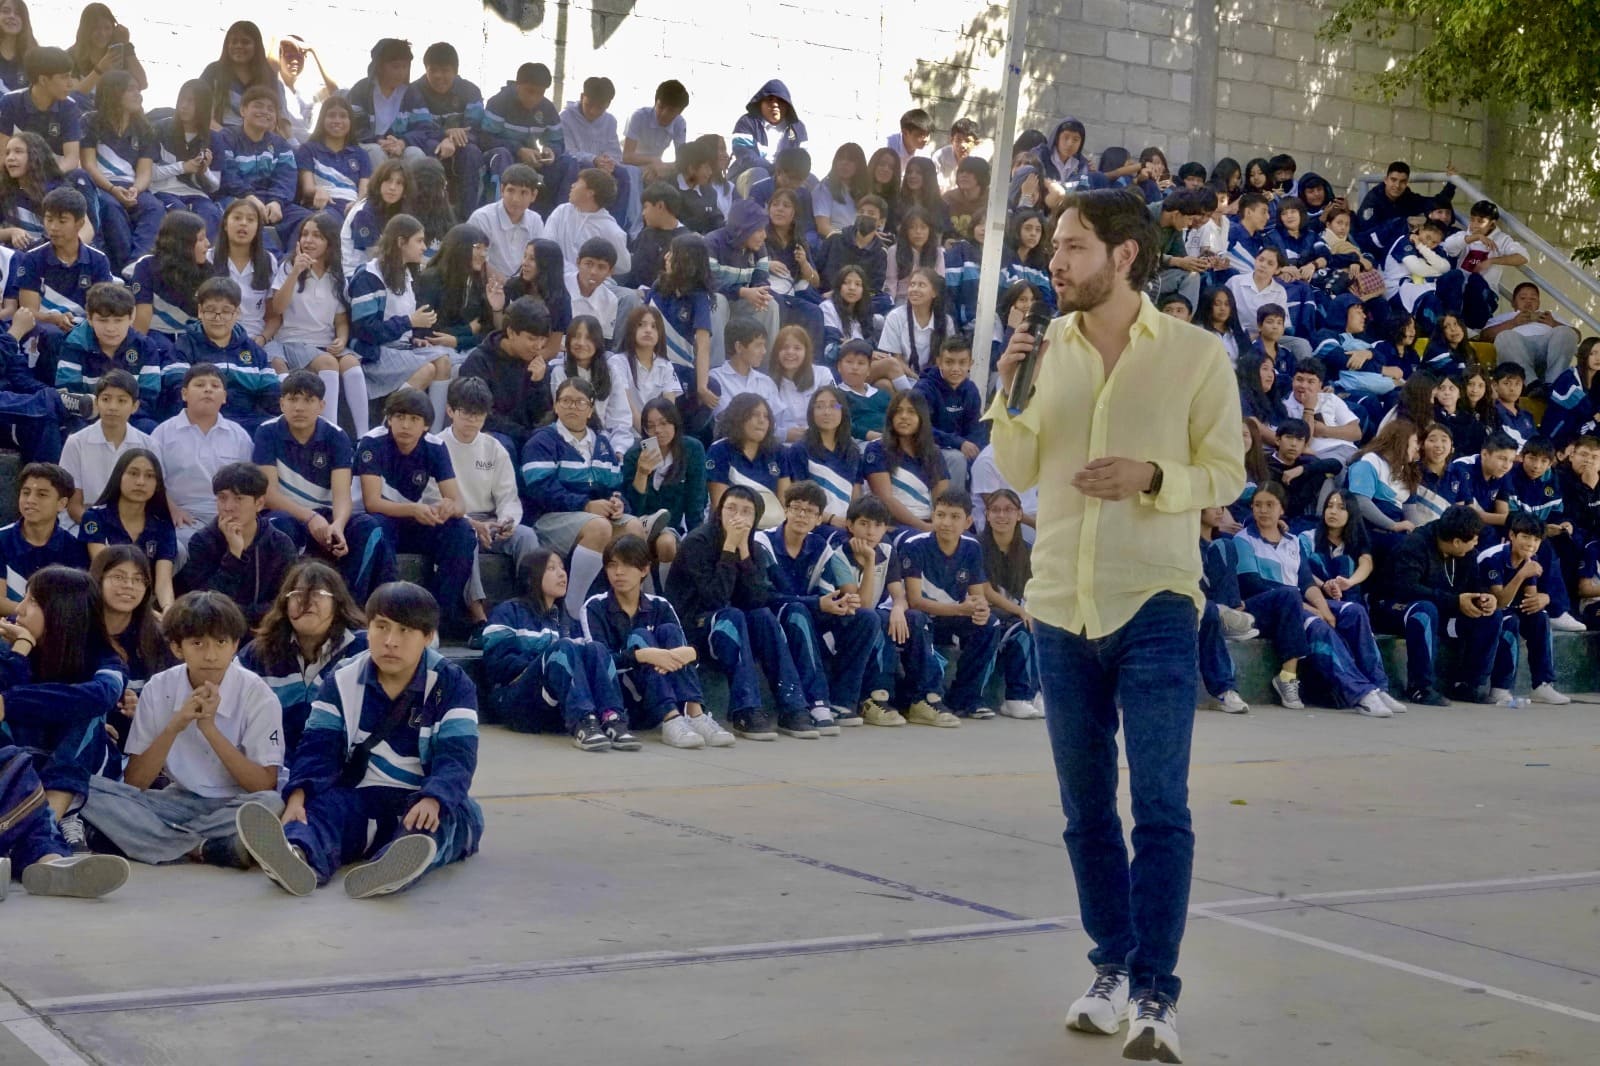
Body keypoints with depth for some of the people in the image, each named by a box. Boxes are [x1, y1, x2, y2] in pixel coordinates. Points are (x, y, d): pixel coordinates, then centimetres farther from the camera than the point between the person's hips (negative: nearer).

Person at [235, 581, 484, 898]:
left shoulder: (452, 684, -4)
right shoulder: (343, 680, 5)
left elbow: (455, 758, -16)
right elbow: (319, 747, -4)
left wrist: (433, 800, -39)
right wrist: (298, 794, -27)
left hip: (423, 803, -2)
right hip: (361, 800, 2)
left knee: (433, 820, -36)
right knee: (324, 805, -30)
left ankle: (392, 866, -72)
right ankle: (300, 856, -67)